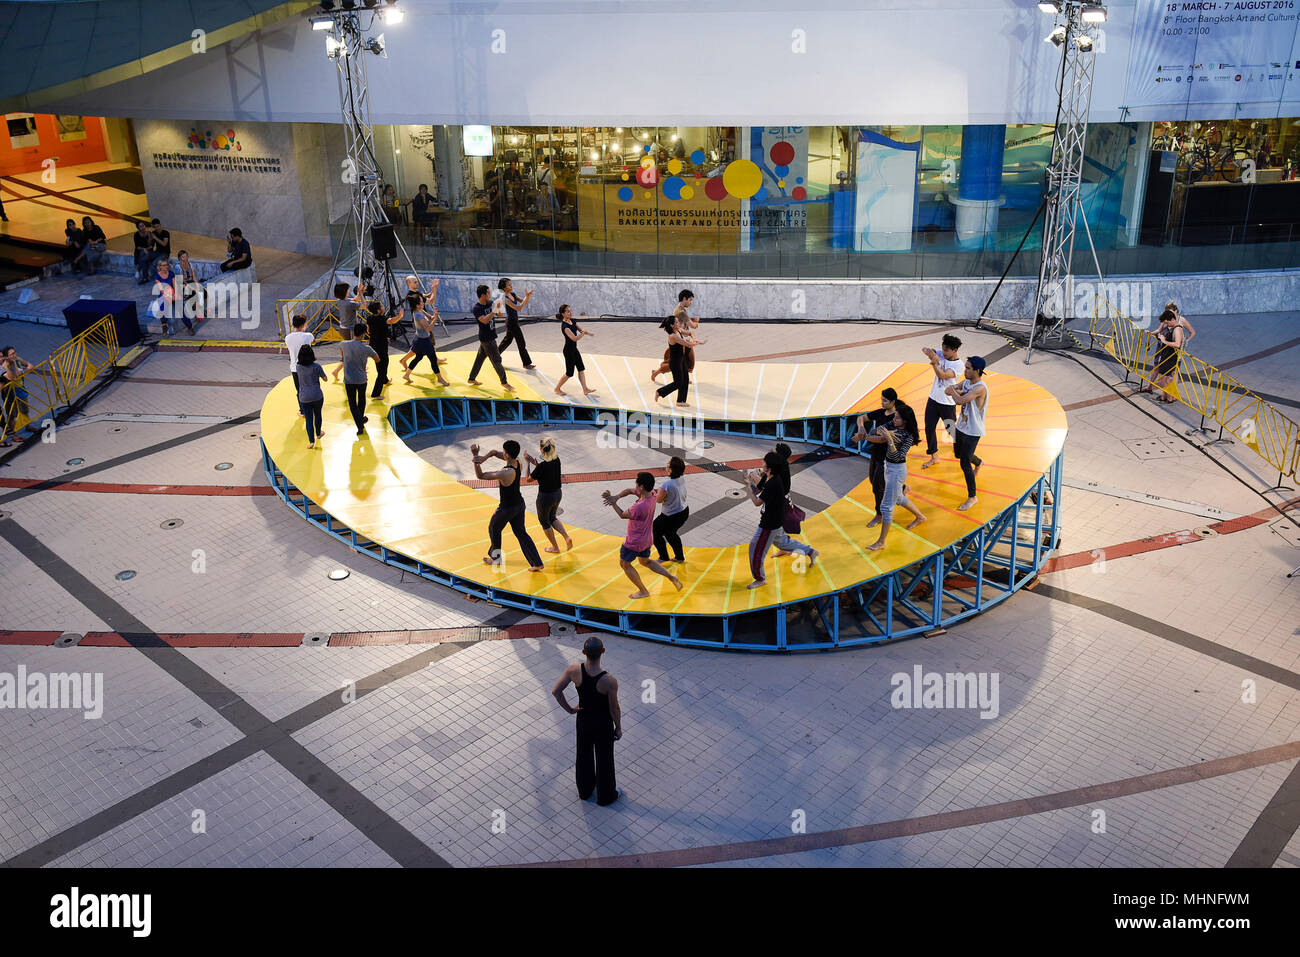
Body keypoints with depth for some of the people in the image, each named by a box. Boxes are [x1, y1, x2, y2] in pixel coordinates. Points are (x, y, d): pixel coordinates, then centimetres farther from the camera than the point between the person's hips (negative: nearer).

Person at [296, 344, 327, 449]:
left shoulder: (298, 366, -5)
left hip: (304, 397, 1)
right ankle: (318, 433, 42)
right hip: (317, 396, -1)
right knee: (317, 414, 22)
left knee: (308, 419, 6)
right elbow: (325, 379, -4)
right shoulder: (316, 366, -13)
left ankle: (311, 441, -3)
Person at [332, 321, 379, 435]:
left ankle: (360, 425, -3)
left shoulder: (344, 344, -10)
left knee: (352, 403, 7)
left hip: (348, 380, 0)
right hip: (361, 379, 0)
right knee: (362, 400, 25)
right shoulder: (366, 348, -16)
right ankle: (361, 418, 42)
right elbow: (377, 360, 1)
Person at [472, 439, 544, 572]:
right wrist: (484, 458, -21)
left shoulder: (506, 473, -34)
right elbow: (494, 452, -1)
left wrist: (475, 456, -28)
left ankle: (496, 558, 42)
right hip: (519, 504, 7)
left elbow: (480, 476, -27)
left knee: (493, 529, 21)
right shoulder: (517, 462, -9)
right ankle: (537, 563, 15)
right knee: (521, 533, 18)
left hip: (507, 508, -7)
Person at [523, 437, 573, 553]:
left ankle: (555, 548, 27)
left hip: (546, 496, -7)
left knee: (544, 521, 17)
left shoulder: (542, 466, -28)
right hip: (558, 494, 7)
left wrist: (528, 462, -3)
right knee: (552, 517, 30)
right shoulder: (557, 460, -6)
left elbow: (529, 478, -12)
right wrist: (535, 463, 3)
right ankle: (567, 537, 15)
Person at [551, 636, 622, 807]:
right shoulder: (610, 681, -33)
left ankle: (585, 791, 48)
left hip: (583, 720, 4)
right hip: (603, 724, -3)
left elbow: (555, 691, -13)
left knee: (584, 755, 26)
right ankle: (606, 796, 41)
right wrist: (618, 728, -1)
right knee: (604, 759, 19)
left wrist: (570, 709, 0)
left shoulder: (574, 670, -24)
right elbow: (614, 709, -19)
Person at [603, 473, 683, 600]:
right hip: (647, 539, 9)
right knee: (645, 561, 31)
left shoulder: (639, 506, -35)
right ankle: (672, 577, 22)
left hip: (635, 542, -8)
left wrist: (612, 502, -10)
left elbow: (622, 515, -18)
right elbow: (629, 491, 0)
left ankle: (643, 591, 25)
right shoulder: (651, 495, -9)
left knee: (624, 563, 16)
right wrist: (616, 497, -15)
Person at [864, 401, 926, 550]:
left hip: (897, 470, -9)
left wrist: (889, 439, -37)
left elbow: (898, 457, -29)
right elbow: (873, 431, 0)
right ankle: (920, 517, 53)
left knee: (886, 506, -4)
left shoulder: (908, 436, -23)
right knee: (898, 498, 28)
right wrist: (881, 431, -22)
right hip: (888, 466, 9)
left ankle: (881, 542, 4)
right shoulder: (892, 425, -3)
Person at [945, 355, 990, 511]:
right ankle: (978, 462, 60)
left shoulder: (980, 388, -27)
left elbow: (960, 401, -37)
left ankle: (972, 497, 8)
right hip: (961, 426, 9)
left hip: (972, 431, -9)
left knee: (965, 464, -6)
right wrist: (954, 389, -19)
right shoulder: (966, 381, 0)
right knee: (958, 454, 29)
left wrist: (953, 392, -17)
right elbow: (949, 389, 3)